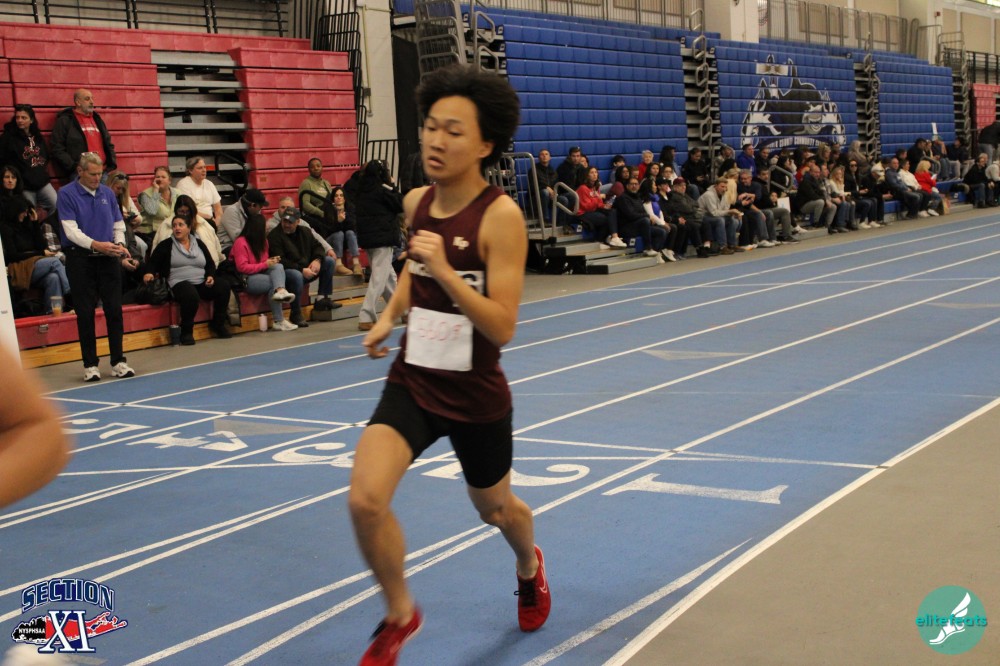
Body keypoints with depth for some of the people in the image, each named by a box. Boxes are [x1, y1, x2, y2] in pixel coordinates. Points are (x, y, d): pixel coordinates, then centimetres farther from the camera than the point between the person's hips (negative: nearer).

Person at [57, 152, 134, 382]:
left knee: (114, 310, 2)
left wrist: (119, 244, -6)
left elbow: (118, 224, 14)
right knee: (85, 313, 0)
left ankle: (118, 362, 10)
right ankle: (90, 365, 8)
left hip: (108, 259, 4)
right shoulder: (66, 194, -5)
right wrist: (95, 245, -26)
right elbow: (71, 230, -13)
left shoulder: (107, 193, 10)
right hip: (81, 259, -4)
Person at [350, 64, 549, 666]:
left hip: (476, 396, -3)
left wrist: (444, 271, -32)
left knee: (494, 508, 20)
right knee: (366, 498, -19)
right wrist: (390, 316, 6)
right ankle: (400, 615, 9)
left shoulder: (501, 216, -20)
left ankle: (530, 567, 58)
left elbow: (503, 327, -23)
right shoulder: (416, 202, -2)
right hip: (413, 382, 4)